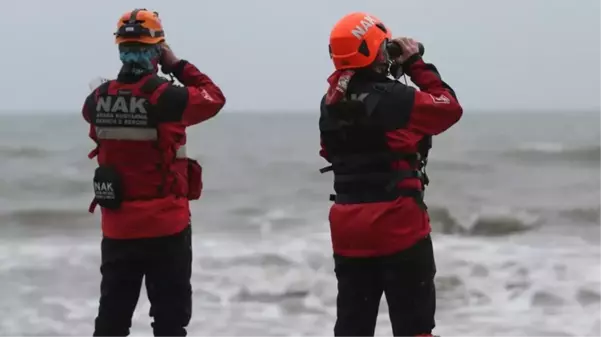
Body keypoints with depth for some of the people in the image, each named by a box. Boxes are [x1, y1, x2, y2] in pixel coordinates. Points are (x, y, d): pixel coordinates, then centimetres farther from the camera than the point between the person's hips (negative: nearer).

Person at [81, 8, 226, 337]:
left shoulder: (98, 101, -2)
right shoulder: (167, 98, -16)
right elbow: (215, 98, 1)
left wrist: (130, 76, 16)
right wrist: (179, 66, 7)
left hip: (117, 228, 4)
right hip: (165, 227, -4)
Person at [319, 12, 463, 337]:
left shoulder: (331, 103, 4)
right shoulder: (395, 99, -16)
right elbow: (449, 108, -3)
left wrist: (390, 71, 15)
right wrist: (416, 65, 3)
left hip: (349, 227, 6)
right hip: (397, 223, -6)